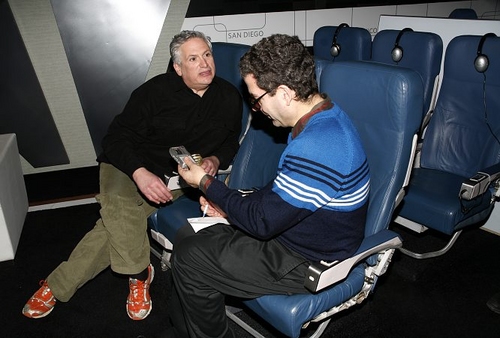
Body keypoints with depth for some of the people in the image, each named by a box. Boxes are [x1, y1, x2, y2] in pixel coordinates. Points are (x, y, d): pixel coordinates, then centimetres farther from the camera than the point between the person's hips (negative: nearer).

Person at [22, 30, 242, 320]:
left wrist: (215, 160, -7)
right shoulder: (156, 90, -8)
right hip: (131, 166, 0)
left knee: (118, 222, -23)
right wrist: (140, 173, -29)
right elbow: (117, 137, -10)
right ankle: (139, 274, -9)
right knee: (119, 204, -34)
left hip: (177, 176, 1)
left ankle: (58, 286, -7)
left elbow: (232, 142, 17)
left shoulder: (230, 98, 3)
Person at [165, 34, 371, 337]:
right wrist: (227, 204, 3)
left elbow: (262, 222, -25)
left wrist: (205, 183, -12)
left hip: (311, 264, -9)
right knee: (188, 238, 6)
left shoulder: (318, 145, -32)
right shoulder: (323, 116, 1)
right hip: (296, 230, 10)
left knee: (189, 261, -9)